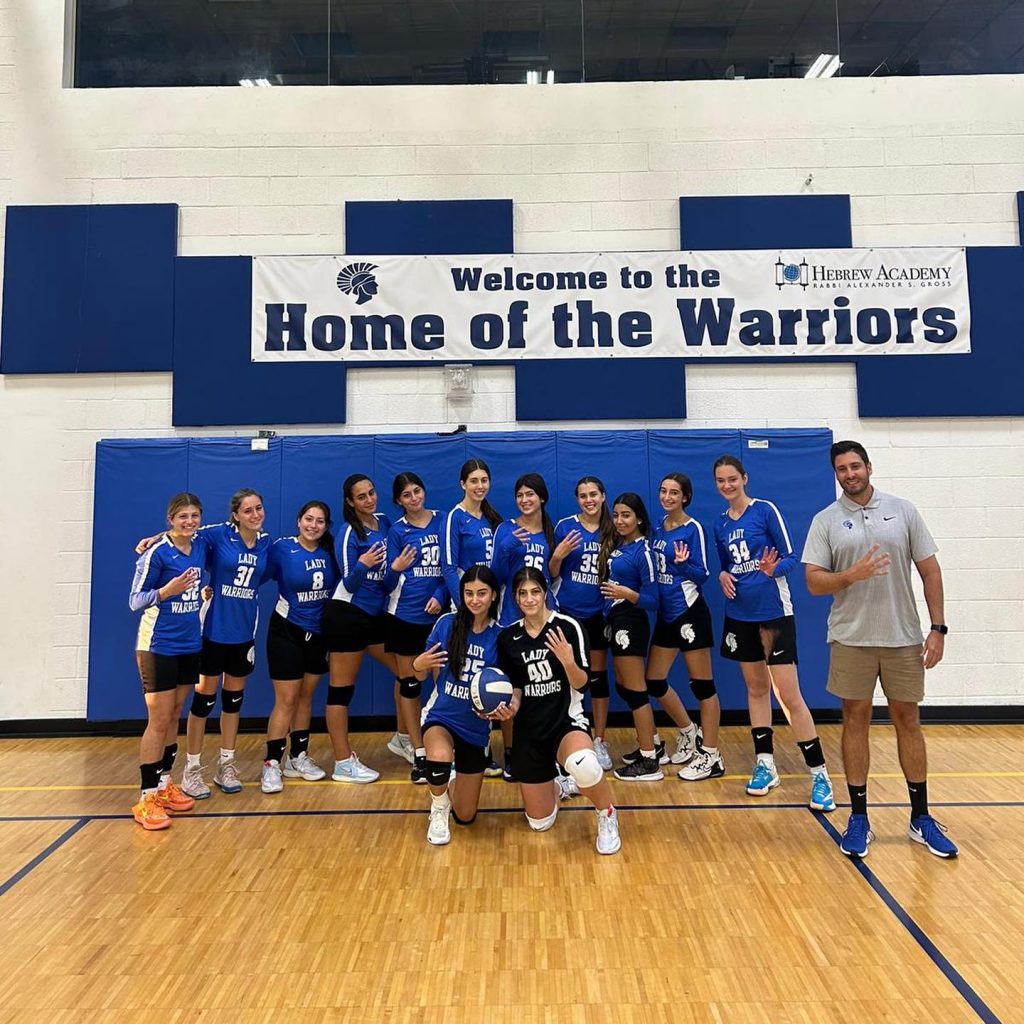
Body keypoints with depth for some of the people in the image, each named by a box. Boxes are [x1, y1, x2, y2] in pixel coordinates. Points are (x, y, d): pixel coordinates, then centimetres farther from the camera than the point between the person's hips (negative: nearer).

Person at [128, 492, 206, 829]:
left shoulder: (200, 548, 4)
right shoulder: (156, 553, -14)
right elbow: (135, 601, -14)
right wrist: (166, 591, -28)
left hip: (189, 646, 6)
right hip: (158, 647, -6)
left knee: (174, 718, 14)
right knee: (158, 721, -3)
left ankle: (164, 785, 27)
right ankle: (146, 799, 7)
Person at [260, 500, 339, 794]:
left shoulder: (329, 552, 0)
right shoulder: (282, 548, -11)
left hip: (318, 634, 4)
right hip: (287, 632, -4)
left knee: (306, 696, 12)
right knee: (286, 700, -2)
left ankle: (298, 757, 25)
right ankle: (271, 764, 9)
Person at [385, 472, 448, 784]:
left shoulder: (442, 521, 3)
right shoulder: (397, 531, 2)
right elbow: (389, 584, 1)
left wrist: (441, 595, -9)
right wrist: (395, 568, -21)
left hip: (438, 614, 1)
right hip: (405, 615, -1)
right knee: (409, 682, 4)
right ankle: (419, 754, 15)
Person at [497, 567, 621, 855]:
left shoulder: (567, 626, -10)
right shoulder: (508, 637, 0)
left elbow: (580, 683, -10)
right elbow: (515, 688, 8)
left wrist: (568, 661, -30)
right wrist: (510, 707, -12)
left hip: (567, 720, -3)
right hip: (530, 729, 4)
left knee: (583, 764, -40)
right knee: (539, 823, 8)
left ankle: (607, 816, -7)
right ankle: (560, 787, 43)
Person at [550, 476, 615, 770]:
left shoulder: (611, 530, 3)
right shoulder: (565, 526, -5)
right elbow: (552, 573, -1)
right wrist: (558, 555, -19)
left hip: (598, 613, 2)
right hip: (567, 612, -2)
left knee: (598, 676, 9)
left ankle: (599, 742, 21)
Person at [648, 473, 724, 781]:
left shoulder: (693, 528, -10)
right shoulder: (658, 527, 10)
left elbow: (702, 575, -12)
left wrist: (683, 563, -29)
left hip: (689, 611, -8)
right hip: (666, 613, 8)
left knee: (702, 684, 1)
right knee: (654, 681, 11)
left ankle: (711, 757, 13)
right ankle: (689, 734, 32)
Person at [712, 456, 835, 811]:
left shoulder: (765, 510, -8)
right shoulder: (720, 523, 9)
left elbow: (791, 556, -9)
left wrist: (772, 568, -29)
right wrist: (723, 576, -4)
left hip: (774, 612, -6)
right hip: (740, 615, 6)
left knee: (788, 694, -7)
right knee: (756, 688, 14)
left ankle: (819, 774, 4)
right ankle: (765, 764, 24)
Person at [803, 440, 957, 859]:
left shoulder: (903, 510, 3)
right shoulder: (825, 521, 0)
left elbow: (929, 569, 4)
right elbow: (814, 582, -5)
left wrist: (938, 627, -2)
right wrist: (852, 576, -23)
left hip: (903, 637, 1)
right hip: (851, 639, -1)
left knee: (908, 720, 9)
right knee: (856, 719, 5)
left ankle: (921, 818, 24)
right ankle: (858, 817, 17)